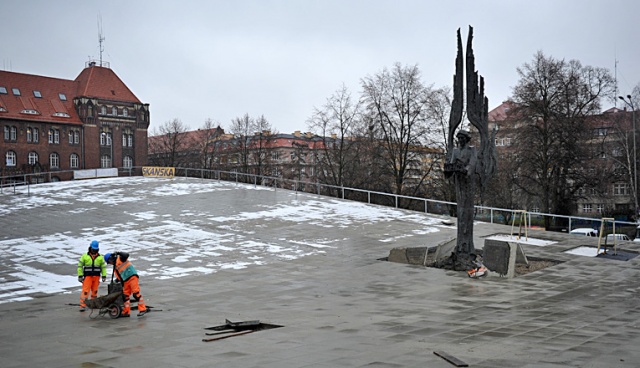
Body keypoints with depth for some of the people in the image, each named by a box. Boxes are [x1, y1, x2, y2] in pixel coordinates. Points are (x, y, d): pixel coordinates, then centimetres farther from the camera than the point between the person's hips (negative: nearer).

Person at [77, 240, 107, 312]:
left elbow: (103, 266, 11)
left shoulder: (100, 257, 7)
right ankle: (83, 305, -9)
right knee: (85, 291, -9)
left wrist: (104, 276, 5)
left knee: (95, 291, 12)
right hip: (87, 276, -3)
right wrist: (80, 275, -2)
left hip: (96, 277, 3)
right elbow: (80, 266, 3)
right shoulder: (85, 256, 1)